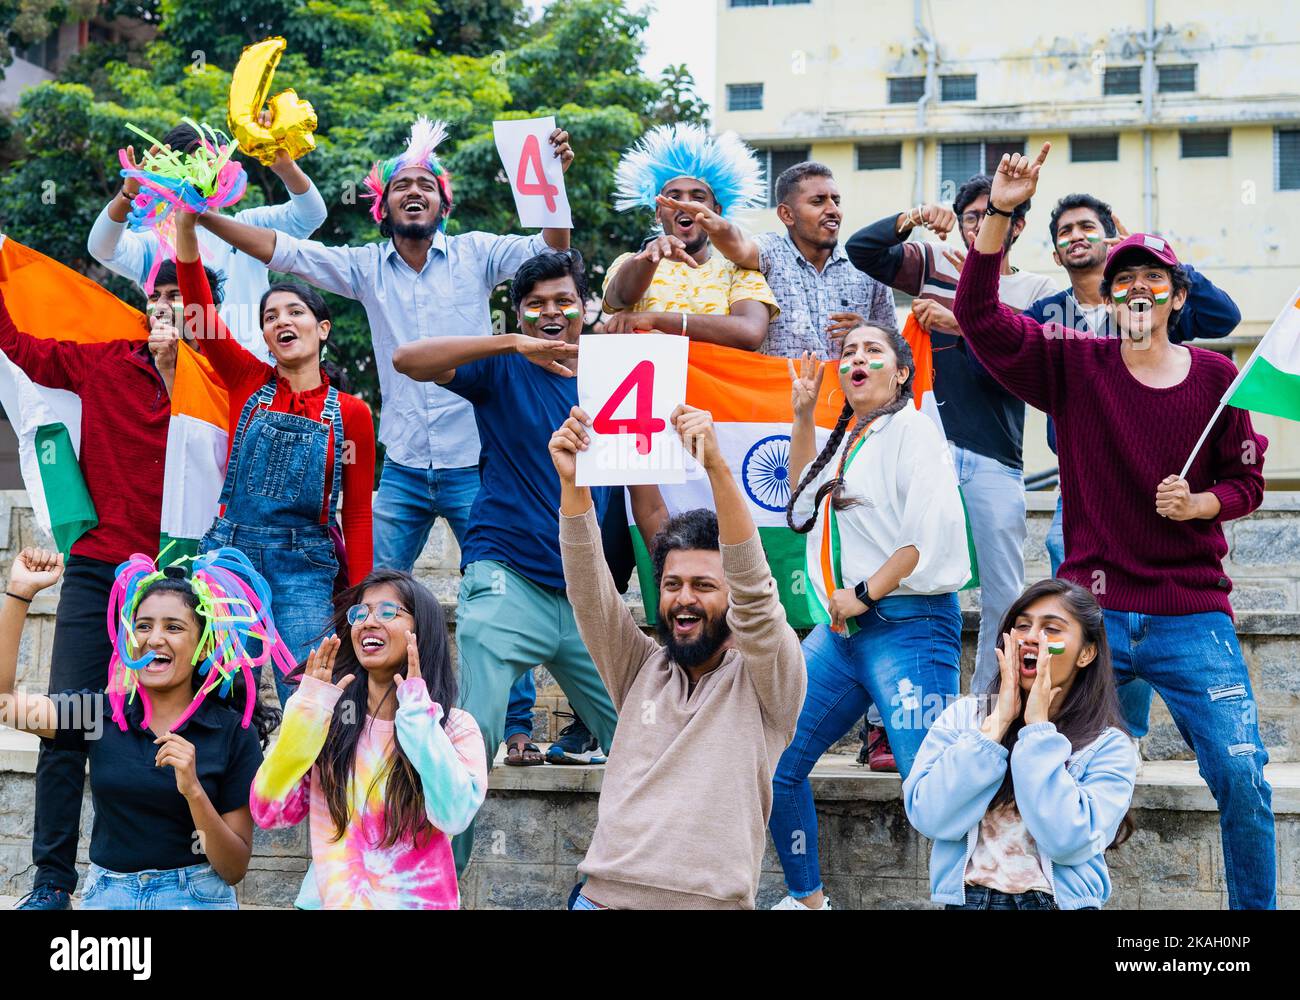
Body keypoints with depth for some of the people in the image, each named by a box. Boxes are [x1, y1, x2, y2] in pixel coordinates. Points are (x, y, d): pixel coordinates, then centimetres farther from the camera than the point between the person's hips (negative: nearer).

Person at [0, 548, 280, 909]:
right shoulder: (102, 712, 3)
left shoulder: (235, 735, -4)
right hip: (105, 894, 2)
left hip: (195, 895, -1)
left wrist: (193, 791, -20)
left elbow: (235, 869, -4)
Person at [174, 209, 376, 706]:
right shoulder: (248, 382, 6)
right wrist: (185, 224, -19)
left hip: (305, 567, -1)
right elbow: (197, 302, -6)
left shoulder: (351, 413, 4)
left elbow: (357, 515, 5)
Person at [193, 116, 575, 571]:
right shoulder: (368, 267, 6)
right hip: (403, 469, 2)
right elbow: (282, 250, 4)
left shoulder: (474, 254, 1)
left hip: (472, 465, -2)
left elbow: (550, 248, -10)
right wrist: (202, 216, -5)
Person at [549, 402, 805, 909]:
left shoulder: (765, 681, 2)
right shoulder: (642, 671, 13)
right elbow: (589, 592, 2)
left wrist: (717, 467, -24)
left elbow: (753, 590, -13)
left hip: (710, 899, -3)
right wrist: (573, 482, -12)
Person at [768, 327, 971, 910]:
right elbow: (802, 506, 35)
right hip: (839, 633, 9)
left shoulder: (911, 430, -6)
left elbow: (933, 533, -18)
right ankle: (807, 899, 22)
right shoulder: (847, 441, 18)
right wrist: (803, 417, 26)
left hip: (906, 628, -9)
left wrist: (864, 594, -13)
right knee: (777, 764, 9)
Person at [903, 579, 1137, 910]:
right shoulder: (962, 716, 8)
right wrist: (998, 722, -6)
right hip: (969, 898, 1)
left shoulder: (1108, 746, 3)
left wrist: (1038, 727, -8)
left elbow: (1068, 842, -12)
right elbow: (930, 818, -6)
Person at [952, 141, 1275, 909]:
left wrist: (1200, 504, -11)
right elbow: (979, 314, -8)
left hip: (1192, 612, 0)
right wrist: (1000, 212, -18)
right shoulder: (1075, 367, 1)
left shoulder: (1215, 378, 3)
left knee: (1242, 776, -5)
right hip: (1093, 609, 0)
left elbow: (1248, 480, 10)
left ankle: (1257, 907, 14)